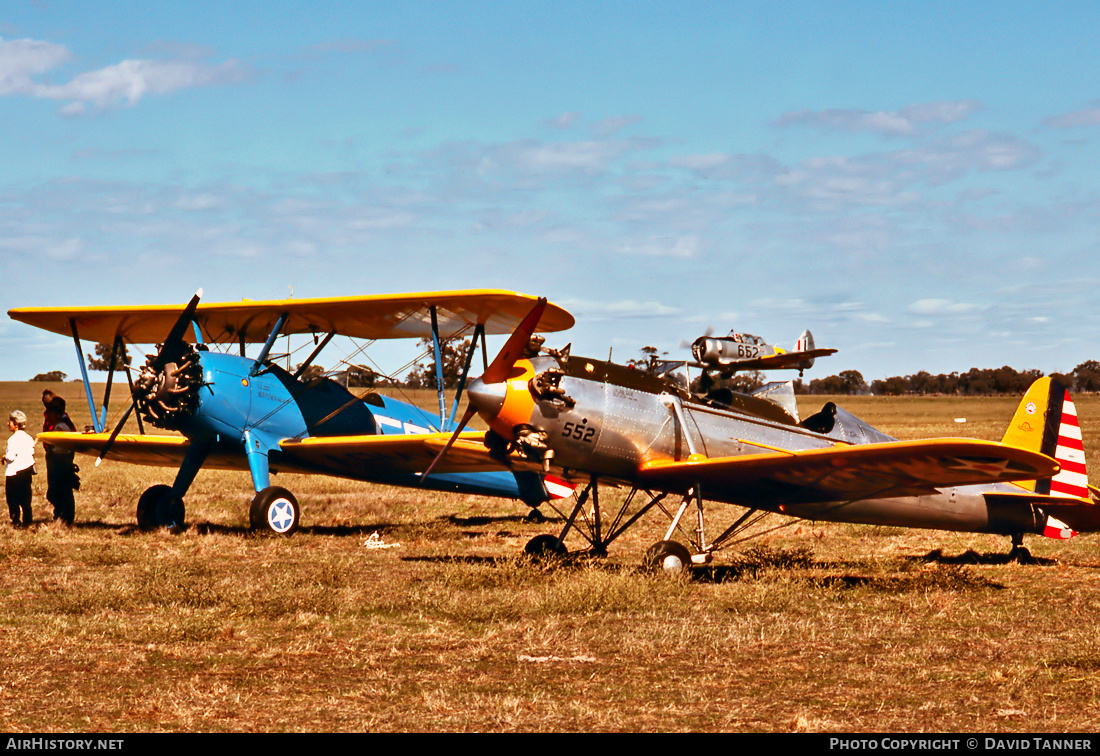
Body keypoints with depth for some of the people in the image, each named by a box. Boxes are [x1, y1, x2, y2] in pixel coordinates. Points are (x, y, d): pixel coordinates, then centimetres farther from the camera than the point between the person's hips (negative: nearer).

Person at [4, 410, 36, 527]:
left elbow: (11, 456, -20)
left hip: (14, 472, -7)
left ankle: (16, 521, 2)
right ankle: (27, 521, 13)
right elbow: (32, 453, 9)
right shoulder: (28, 438, 6)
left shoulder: (14, 439, -17)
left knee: (13, 499, 2)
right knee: (25, 498, 12)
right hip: (27, 470, 7)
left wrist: (5, 456, 0)